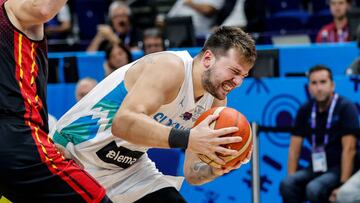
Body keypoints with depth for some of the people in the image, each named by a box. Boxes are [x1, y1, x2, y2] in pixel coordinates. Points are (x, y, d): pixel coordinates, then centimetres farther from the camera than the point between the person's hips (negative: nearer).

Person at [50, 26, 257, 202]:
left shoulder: (215, 102, -1)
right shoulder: (171, 67, -26)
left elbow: (192, 172, 2)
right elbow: (123, 123, -41)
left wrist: (215, 169, -22)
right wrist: (186, 138, -49)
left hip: (130, 165, 8)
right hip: (77, 155, -8)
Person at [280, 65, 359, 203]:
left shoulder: (345, 108, -10)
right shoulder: (305, 110, 6)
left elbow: (349, 149, -16)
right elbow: (294, 148, 6)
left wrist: (343, 185, -23)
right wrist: (291, 179, -6)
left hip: (339, 168, -5)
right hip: (317, 168, 5)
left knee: (314, 189, -33)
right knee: (287, 184, -23)